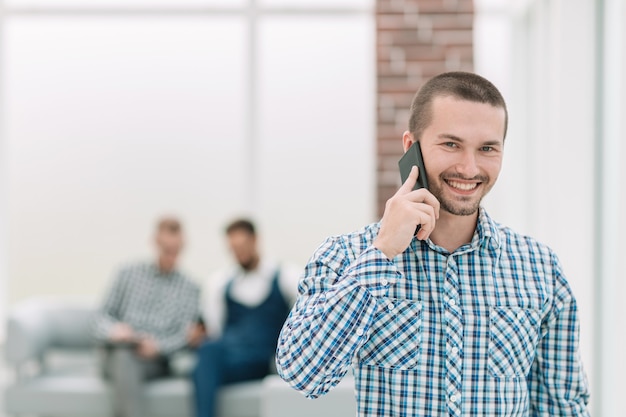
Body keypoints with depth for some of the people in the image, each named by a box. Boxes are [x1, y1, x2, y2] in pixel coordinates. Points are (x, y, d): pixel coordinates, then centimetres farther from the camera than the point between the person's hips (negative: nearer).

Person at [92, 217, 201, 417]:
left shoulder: (189, 289, 13)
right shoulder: (129, 274, 15)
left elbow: (185, 337, 3)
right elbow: (101, 318, 12)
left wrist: (158, 346, -19)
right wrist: (114, 330, -13)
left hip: (156, 360, -1)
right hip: (118, 353, 1)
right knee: (125, 360, -37)